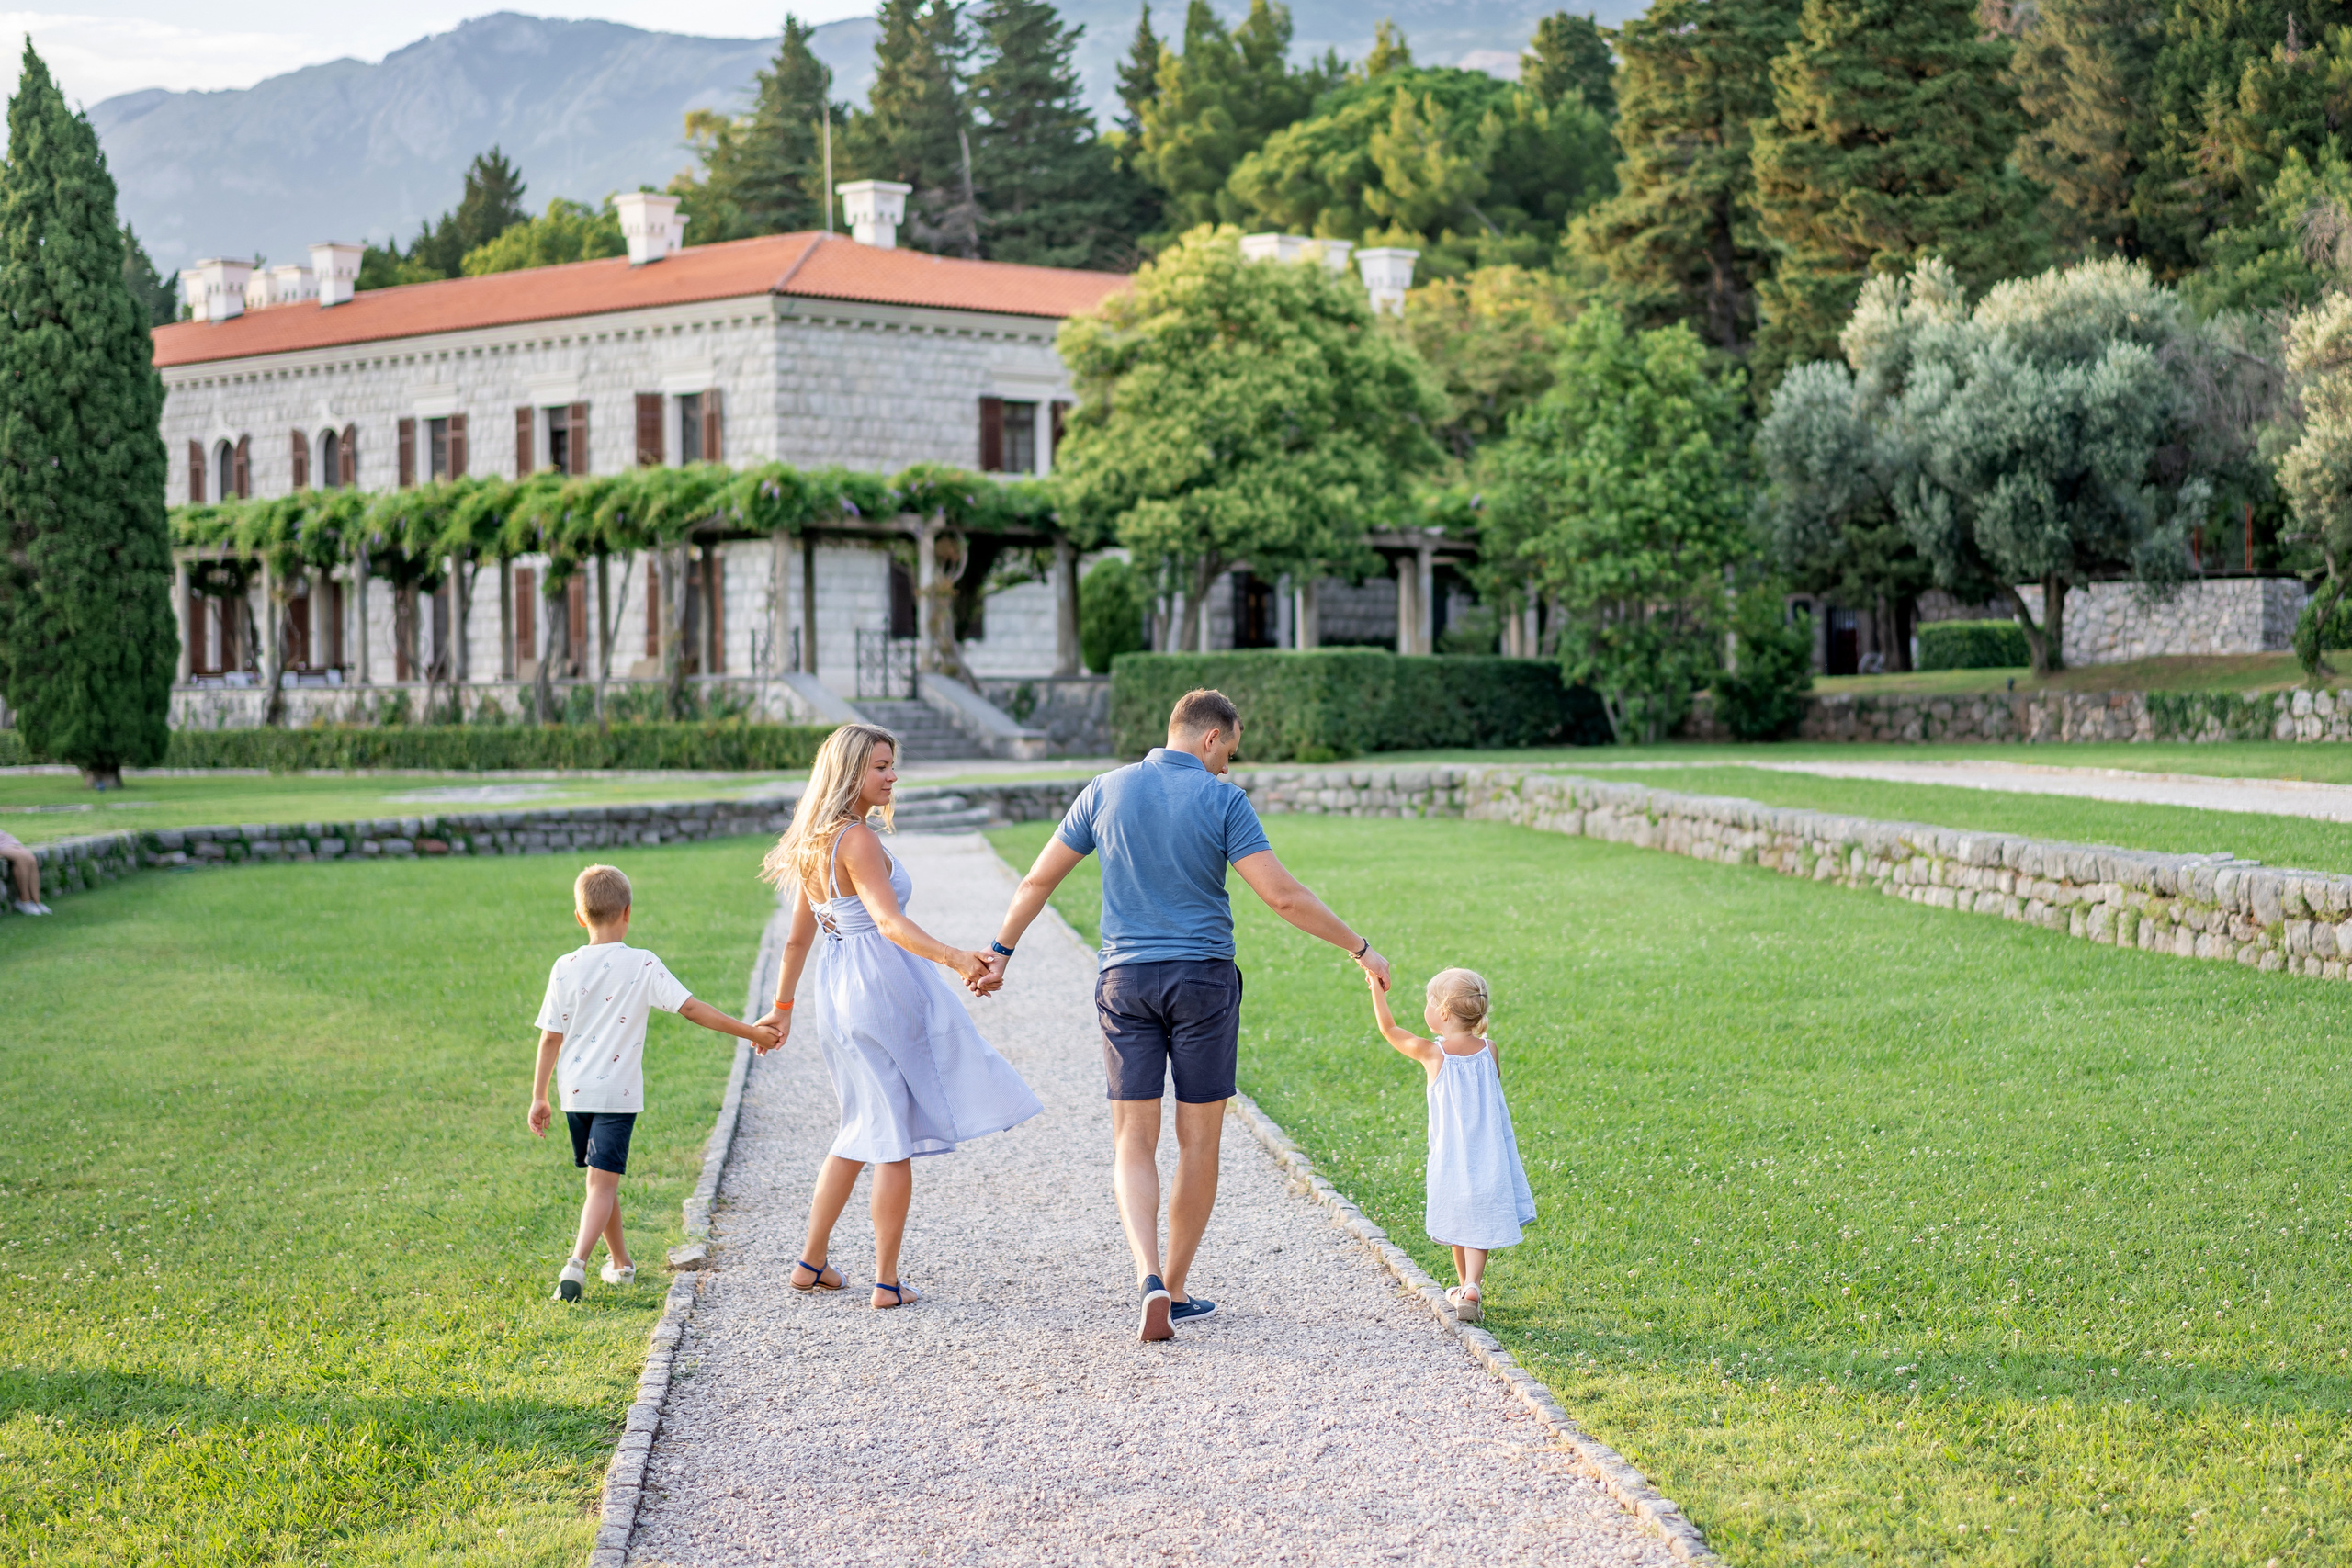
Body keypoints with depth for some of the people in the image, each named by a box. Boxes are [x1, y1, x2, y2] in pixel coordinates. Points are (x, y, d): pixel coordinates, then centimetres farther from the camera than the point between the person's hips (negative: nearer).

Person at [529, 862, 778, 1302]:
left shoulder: (566, 968, -1)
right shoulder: (643, 966, -8)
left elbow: (551, 1038, 1)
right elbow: (692, 1009, -9)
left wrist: (539, 1096, 9)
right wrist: (750, 1032, -2)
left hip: (576, 1092, 4)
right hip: (618, 1093, -3)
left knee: (602, 1179, 19)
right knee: (603, 1183, -6)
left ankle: (620, 1262, 33)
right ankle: (577, 1262, -25)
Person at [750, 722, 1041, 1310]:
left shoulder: (816, 844, 13)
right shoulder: (858, 840, -15)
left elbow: (798, 938, 20)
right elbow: (890, 922, -29)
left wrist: (782, 1009, 27)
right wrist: (954, 957, -40)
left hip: (835, 990, 9)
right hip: (882, 985, -9)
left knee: (867, 1130, 21)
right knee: (895, 1138, 0)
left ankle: (812, 1261, 24)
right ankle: (887, 1280, 3)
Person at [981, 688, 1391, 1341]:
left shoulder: (1106, 791, 4)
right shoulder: (1222, 800, -6)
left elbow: (1038, 879, 9)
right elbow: (1283, 896, -12)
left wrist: (1001, 952, 22)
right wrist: (1358, 948, -2)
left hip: (1126, 981, 2)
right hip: (1203, 979, -2)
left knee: (1134, 1144, 4)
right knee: (1199, 1141, 11)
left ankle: (1150, 1280, -16)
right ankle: (1176, 1290, 17)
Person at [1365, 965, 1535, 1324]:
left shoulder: (1431, 1054, -12)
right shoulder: (1489, 1051, -6)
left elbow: (1389, 1029, 2)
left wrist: (1378, 991, 9)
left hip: (1451, 1157, 0)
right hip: (1489, 1156, 1)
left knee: (1458, 1223, 17)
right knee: (1480, 1224, 0)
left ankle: (1466, 1286, 31)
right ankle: (1472, 1288, -17)